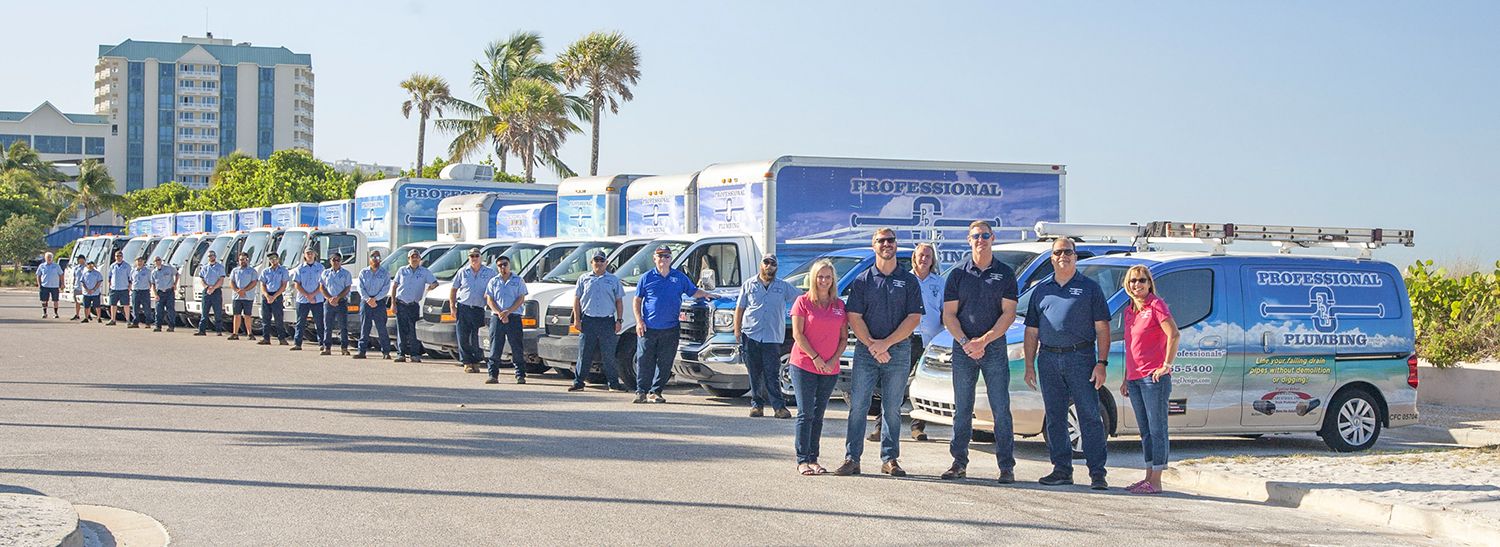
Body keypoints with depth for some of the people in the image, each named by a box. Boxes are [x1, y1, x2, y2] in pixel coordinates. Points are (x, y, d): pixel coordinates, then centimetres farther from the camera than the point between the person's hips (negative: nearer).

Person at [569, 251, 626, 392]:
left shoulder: (613, 280, 11)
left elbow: (619, 301, 10)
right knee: (584, 354, 1)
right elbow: (576, 299, 10)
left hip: (607, 322, 0)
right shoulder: (584, 279, 11)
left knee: (609, 355, 1)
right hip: (588, 321, 0)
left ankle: (613, 383, 7)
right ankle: (578, 382, 5)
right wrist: (576, 319, 1)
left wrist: (619, 320, 1)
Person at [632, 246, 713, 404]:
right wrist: (639, 321, -2)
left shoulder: (679, 277, 9)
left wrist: (706, 294, 0)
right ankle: (641, 391, 4)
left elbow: (694, 292, 19)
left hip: (670, 329, 1)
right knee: (644, 361, -2)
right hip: (648, 328, -1)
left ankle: (656, 392, 12)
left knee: (665, 362, 3)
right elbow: (637, 300, 8)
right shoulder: (647, 277, 5)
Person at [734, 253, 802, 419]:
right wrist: (737, 330, 6)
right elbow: (739, 308, 13)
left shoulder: (784, 287, 10)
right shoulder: (750, 285, 11)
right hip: (750, 336, 1)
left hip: (772, 338, -1)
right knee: (754, 374, 3)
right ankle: (756, 405, 10)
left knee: (772, 375, -7)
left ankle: (779, 406, -6)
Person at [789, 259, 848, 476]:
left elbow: (844, 337, 10)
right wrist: (815, 358, -12)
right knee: (805, 413, -5)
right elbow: (797, 334, -6)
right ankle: (802, 460, -3)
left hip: (830, 369, 4)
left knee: (818, 415, 9)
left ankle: (813, 459, 14)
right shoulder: (803, 302, -1)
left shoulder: (839, 305, 10)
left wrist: (834, 360, -5)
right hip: (804, 366, -4)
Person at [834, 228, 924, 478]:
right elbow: (854, 317, 1)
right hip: (866, 351, 0)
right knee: (858, 406, -3)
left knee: (892, 409, 5)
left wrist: (886, 343, -10)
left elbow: (914, 318, -1)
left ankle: (890, 459, 12)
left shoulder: (909, 281, 6)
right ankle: (852, 459, 0)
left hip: (898, 352, 0)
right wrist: (871, 345, -11)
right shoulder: (862, 280, 6)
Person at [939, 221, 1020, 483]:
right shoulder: (958, 275, 8)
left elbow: (1008, 314, -2)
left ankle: (1007, 467, -1)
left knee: (1001, 410, -3)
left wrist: (984, 341, -13)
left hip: (995, 349, -1)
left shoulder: (1005, 274, 4)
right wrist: (966, 343, -11)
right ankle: (959, 463, 13)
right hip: (963, 350, 2)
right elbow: (949, 315, 4)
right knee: (962, 410, 6)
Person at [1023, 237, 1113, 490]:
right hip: (1048, 359, 4)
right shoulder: (1041, 290, 15)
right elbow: (1031, 331, 16)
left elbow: (1102, 329, 0)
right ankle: (1062, 470, 14)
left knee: (1089, 417, -5)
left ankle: (1097, 473, -4)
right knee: (1055, 418, 6)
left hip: (1081, 358, -4)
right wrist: (1030, 365, 8)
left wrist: (1101, 363, -9)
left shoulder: (1090, 288, 5)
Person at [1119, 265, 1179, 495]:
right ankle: (1148, 477, 18)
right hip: (1135, 379, 8)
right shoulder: (1129, 310, 16)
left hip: (1154, 378, -8)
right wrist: (1126, 379, 19)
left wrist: (1166, 366, -17)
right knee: (1145, 431, 12)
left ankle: (1156, 482, -4)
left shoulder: (1156, 305, -8)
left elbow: (1174, 335, -18)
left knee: (1157, 429, -5)